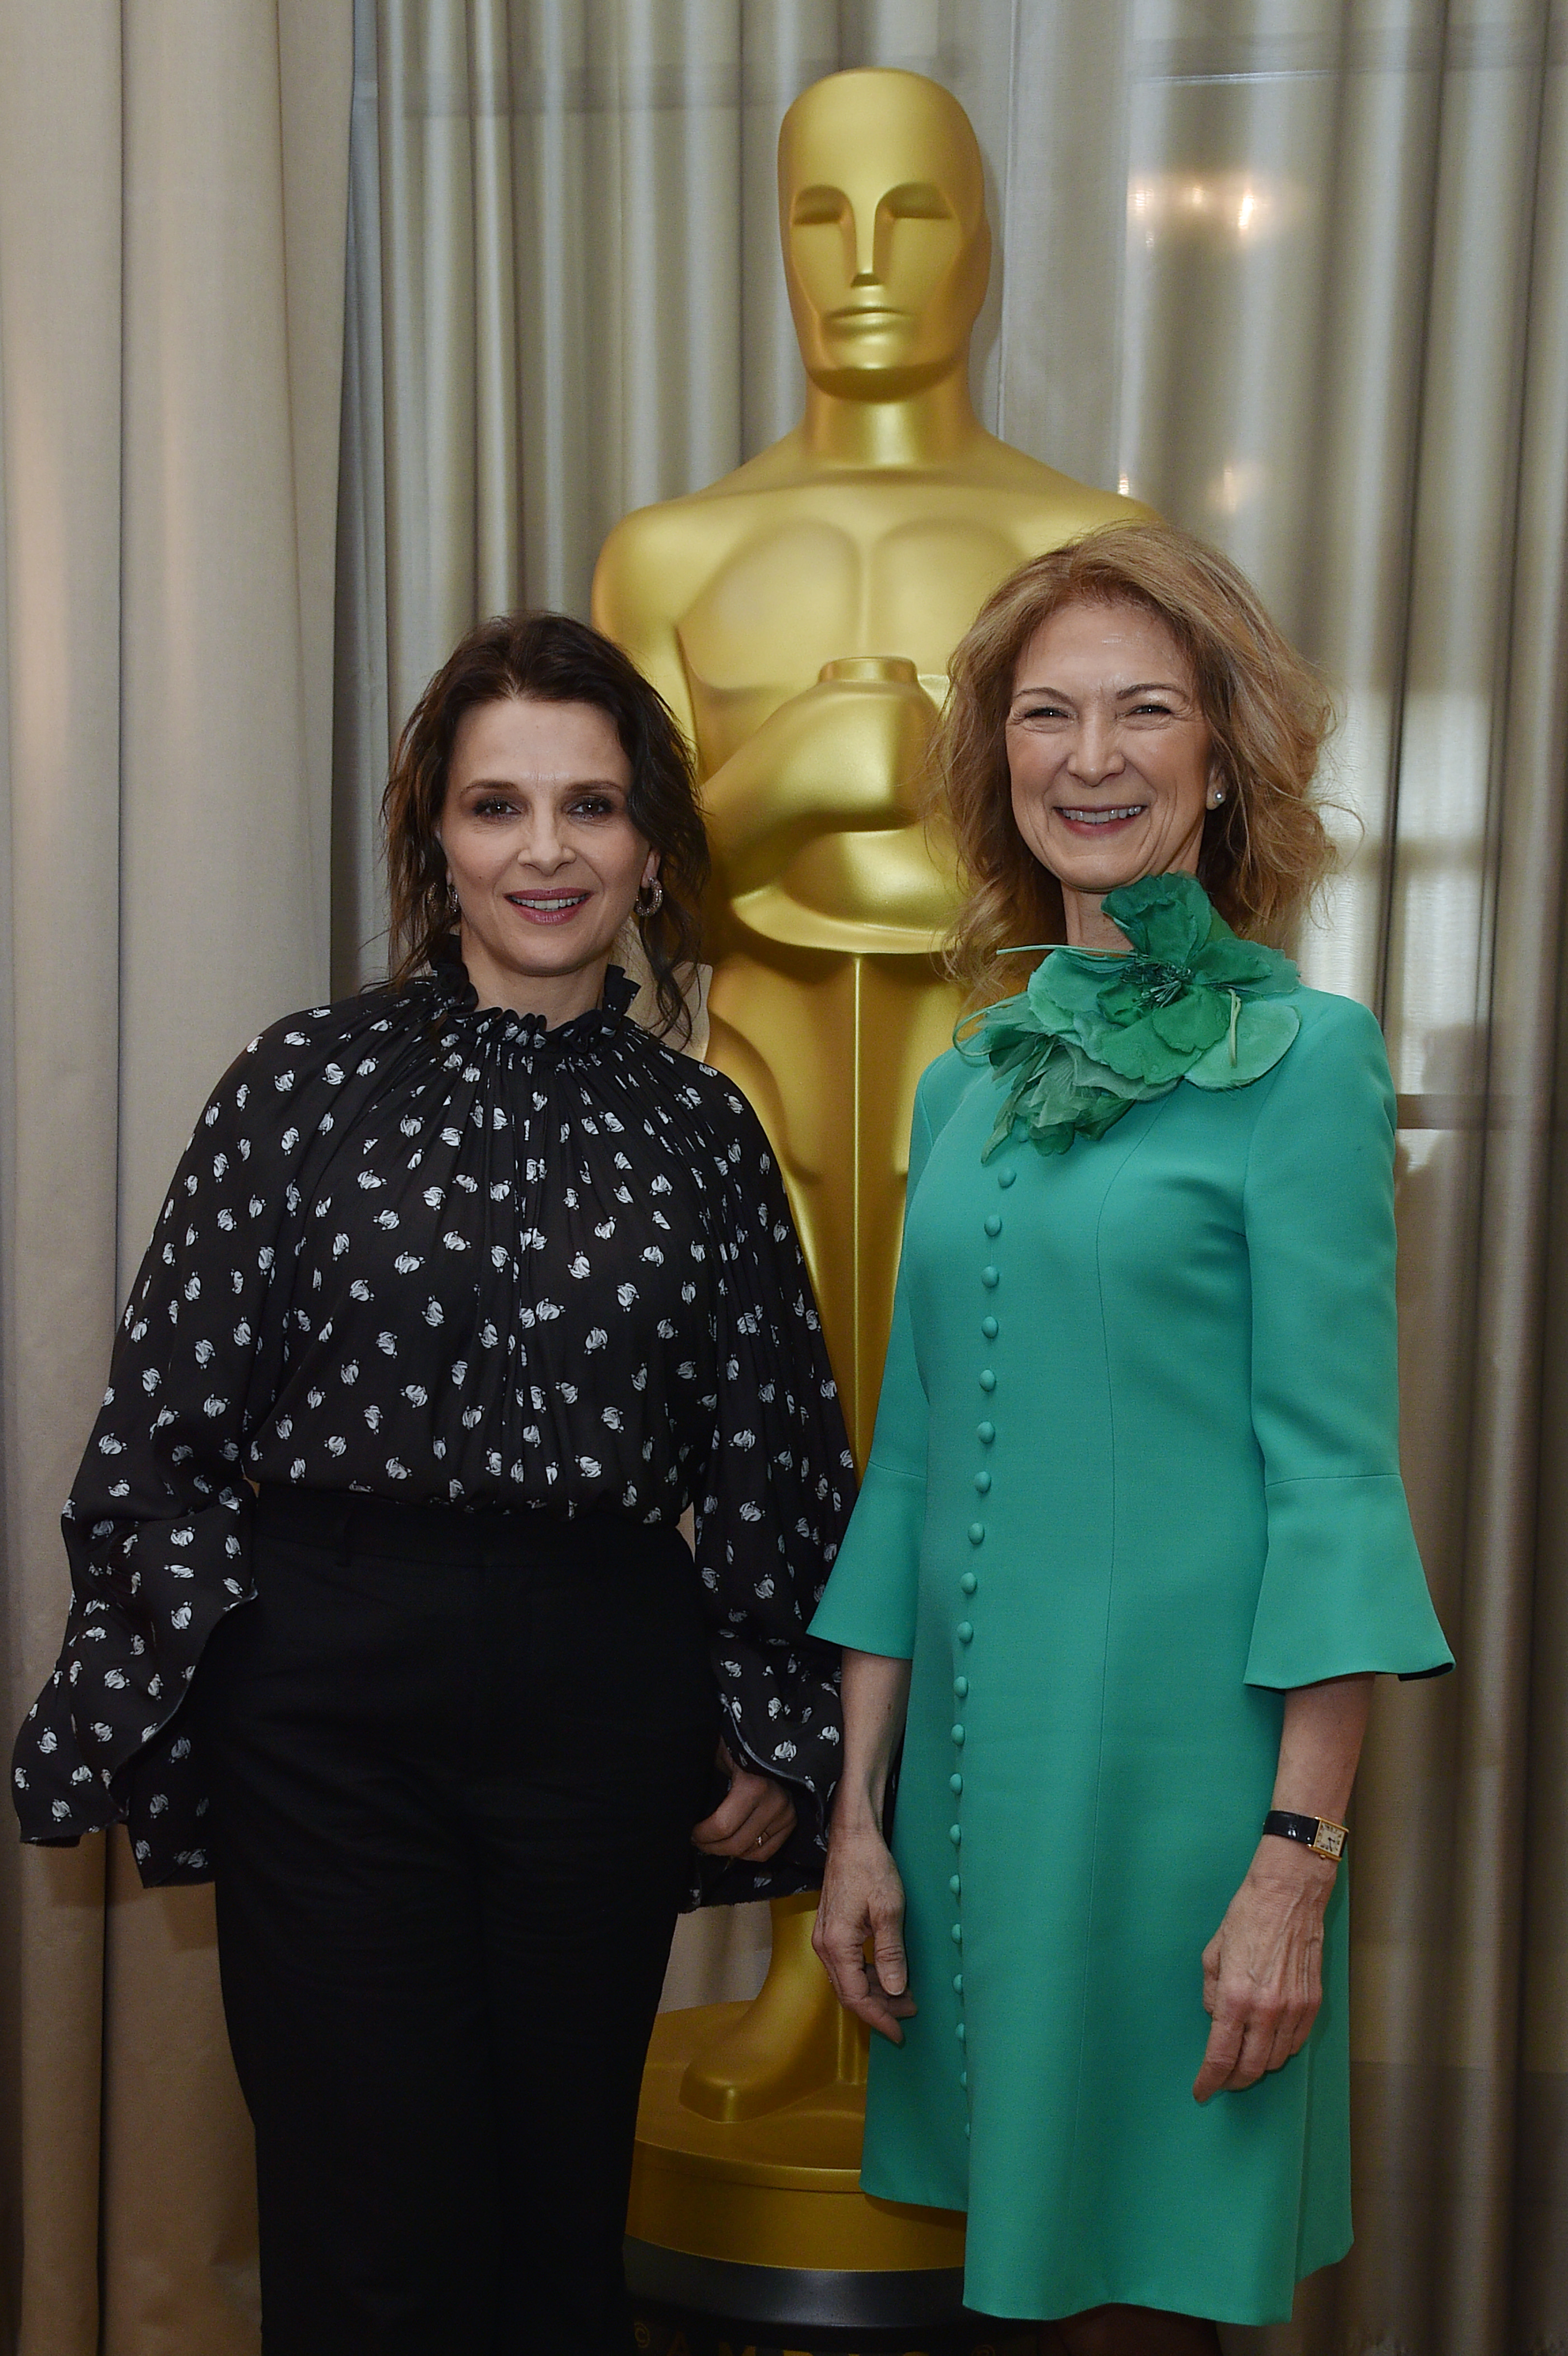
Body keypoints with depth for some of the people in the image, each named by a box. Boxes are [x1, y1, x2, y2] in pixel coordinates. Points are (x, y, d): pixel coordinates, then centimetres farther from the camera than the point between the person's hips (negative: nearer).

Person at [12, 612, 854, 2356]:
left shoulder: (700, 1134, 5)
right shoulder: (310, 1083, -1)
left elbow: (769, 1464, 11)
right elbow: (170, 1426, 1)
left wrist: (781, 1736, 9)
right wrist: (143, 1727, -2)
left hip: (606, 1705, 2)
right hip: (330, 1696, -2)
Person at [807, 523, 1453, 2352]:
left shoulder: (1301, 1057, -6)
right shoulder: (970, 1082, 10)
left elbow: (1333, 1468, -9)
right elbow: (913, 1457, 11)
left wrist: (1298, 1858, -13)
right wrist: (858, 1811, 9)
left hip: (1177, 1753, -5)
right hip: (974, 1752, 5)